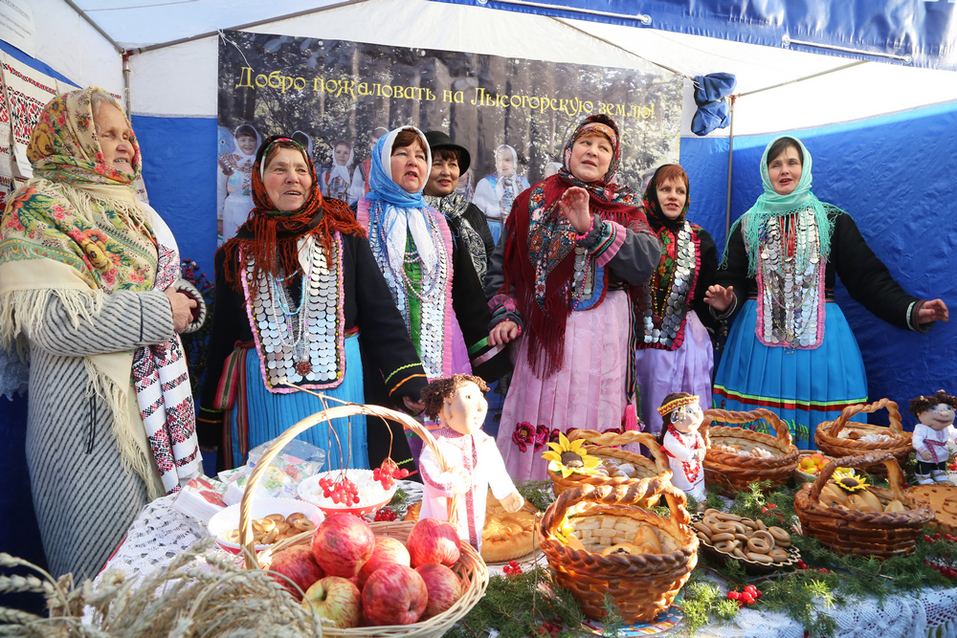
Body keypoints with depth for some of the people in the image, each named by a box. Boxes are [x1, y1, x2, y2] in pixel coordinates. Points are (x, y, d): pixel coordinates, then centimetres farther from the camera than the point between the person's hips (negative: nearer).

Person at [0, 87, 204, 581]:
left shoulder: (132, 209, 17)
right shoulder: (40, 207, -8)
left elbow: (160, 285, 28)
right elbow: (52, 317, -21)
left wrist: (184, 301, 4)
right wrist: (158, 313, -17)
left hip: (157, 396, 8)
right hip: (91, 407, -8)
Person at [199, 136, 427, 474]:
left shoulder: (343, 237, 3)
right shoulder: (237, 255, 8)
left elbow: (381, 315, 0)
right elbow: (223, 340, 13)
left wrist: (409, 383, -9)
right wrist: (209, 418, 12)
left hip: (340, 387, -1)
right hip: (265, 397, 1)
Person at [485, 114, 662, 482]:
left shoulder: (625, 207, 11)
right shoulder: (535, 200, 12)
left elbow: (648, 259, -8)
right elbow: (502, 263, 12)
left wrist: (591, 227, -16)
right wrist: (505, 314, -2)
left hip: (603, 337, 0)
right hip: (544, 334, 0)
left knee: (597, 418, 0)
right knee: (539, 417, 0)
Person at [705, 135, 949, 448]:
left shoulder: (834, 221, 7)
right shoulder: (748, 226, 9)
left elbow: (869, 278, 2)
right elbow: (732, 280, 6)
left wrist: (912, 310, -11)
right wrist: (726, 302, -16)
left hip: (819, 340, 0)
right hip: (760, 340, 0)